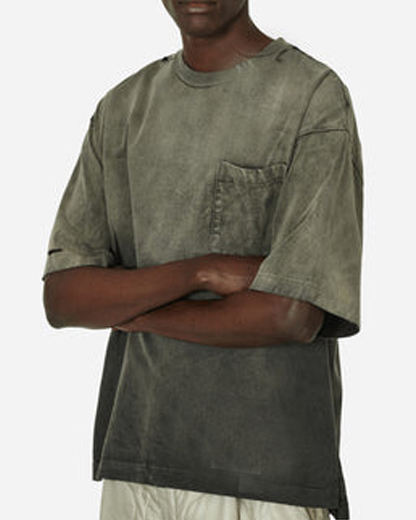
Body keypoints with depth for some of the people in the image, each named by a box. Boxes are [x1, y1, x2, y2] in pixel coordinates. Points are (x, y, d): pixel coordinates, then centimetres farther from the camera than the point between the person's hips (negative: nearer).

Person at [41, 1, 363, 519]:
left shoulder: (315, 97, -7)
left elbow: (293, 315, -15)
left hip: (266, 469, -4)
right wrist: (201, 272, -14)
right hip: (133, 457, 4)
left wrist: (131, 311, -3)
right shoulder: (121, 108, 10)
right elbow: (61, 298, 2)